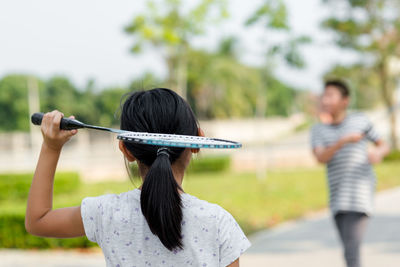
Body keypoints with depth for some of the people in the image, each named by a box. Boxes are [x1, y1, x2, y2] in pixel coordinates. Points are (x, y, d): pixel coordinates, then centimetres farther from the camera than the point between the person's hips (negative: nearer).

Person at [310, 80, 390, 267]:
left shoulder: (360, 120, 5)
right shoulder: (318, 130, 10)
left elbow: (384, 146, 15)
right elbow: (321, 158, -7)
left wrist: (378, 153, -9)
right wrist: (343, 141, -21)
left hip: (360, 195, -4)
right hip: (338, 200, 4)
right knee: (349, 252, 9)